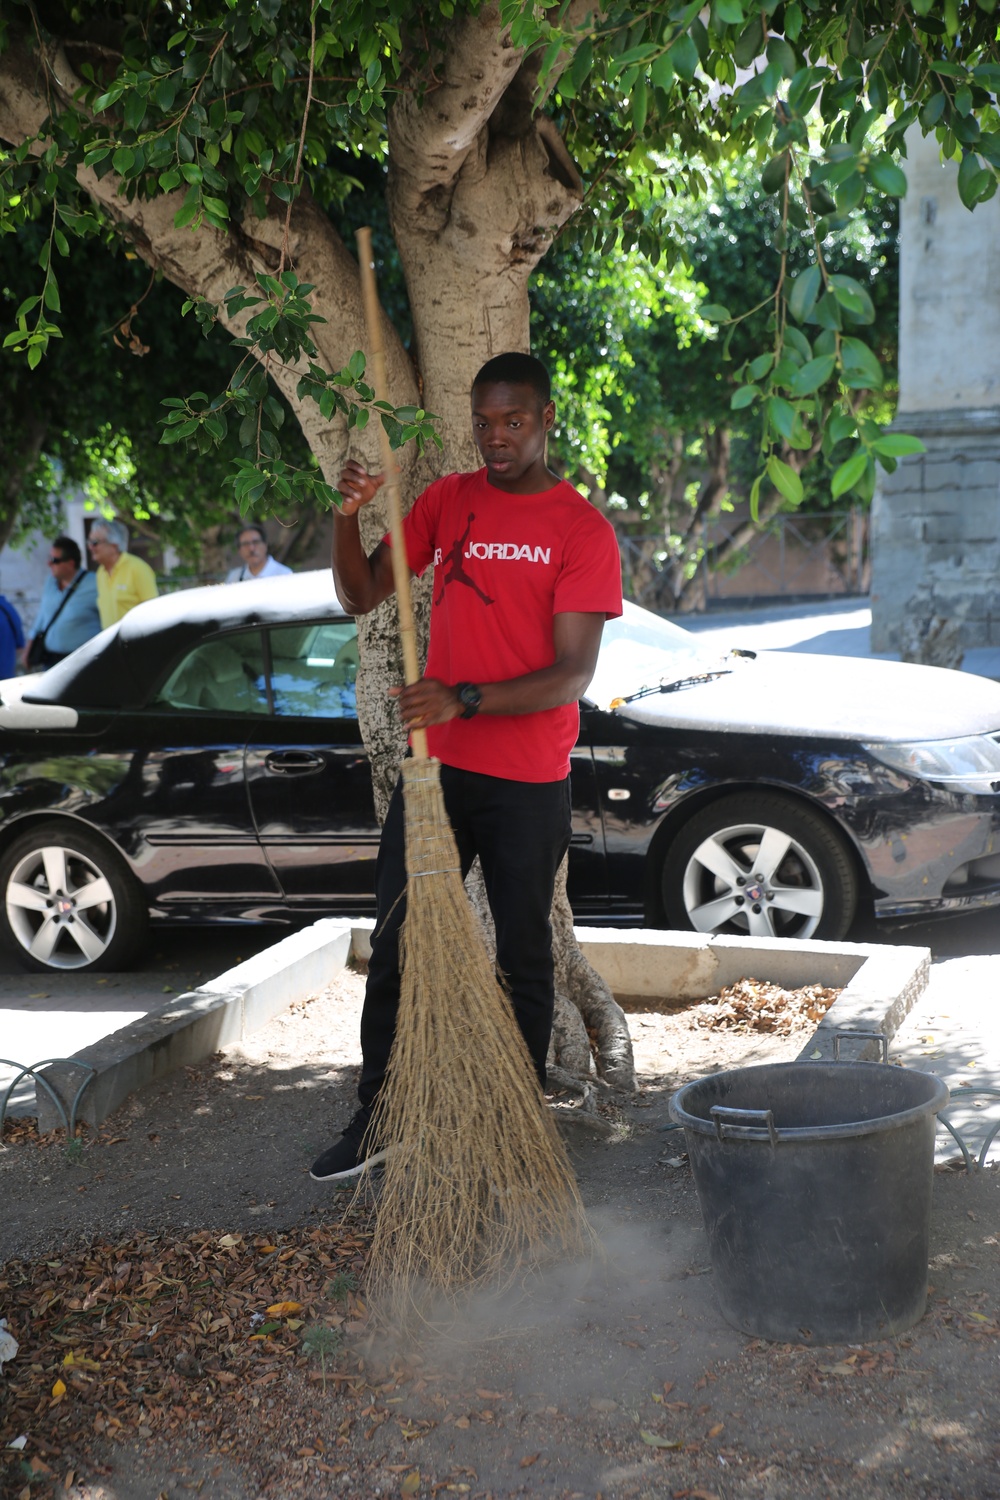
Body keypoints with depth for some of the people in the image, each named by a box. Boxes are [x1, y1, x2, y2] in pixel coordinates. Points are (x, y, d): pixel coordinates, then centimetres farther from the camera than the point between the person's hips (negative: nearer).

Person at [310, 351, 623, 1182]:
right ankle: (377, 1119, 19)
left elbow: (573, 674, -16)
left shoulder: (582, 528, -9)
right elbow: (363, 596, 6)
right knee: (395, 946, 7)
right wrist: (348, 518, -12)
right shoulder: (447, 500, 7)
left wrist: (466, 700, -28)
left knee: (525, 957, 9)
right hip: (436, 765, 4)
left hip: (529, 785, -4)